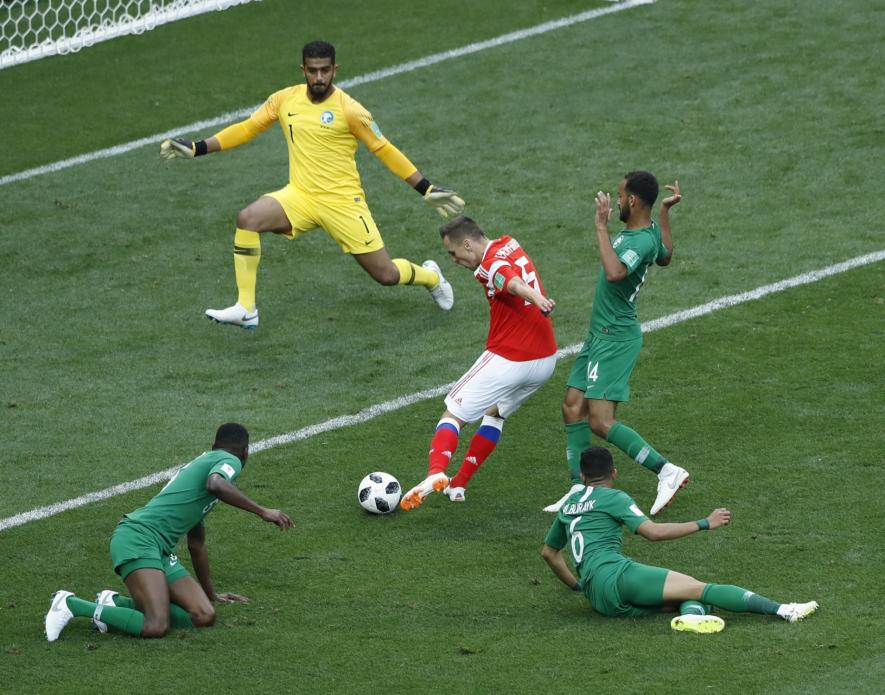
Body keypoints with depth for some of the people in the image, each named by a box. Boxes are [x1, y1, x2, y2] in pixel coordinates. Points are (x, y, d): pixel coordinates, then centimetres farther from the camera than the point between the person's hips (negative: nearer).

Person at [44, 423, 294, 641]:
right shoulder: (230, 460, 3)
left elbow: (196, 543, 40)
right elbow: (216, 485, -25)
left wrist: (212, 595, 49)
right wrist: (262, 512, -17)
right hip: (137, 538, -10)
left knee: (204, 616, -4)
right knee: (156, 627, -25)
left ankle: (118, 604, 6)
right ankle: (72, 604, -11)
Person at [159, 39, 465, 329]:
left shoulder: (348, 110, -12)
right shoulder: (285, 99, 0)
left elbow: (384, 150, -3)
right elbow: (246, 128, 11)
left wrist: (427, 189, -2)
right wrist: (196, 148, 6)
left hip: (343, 202, -3)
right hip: (300, 196, 3)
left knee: (386, 275, -1)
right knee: (248, 219, -26)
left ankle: (429, 275, 37)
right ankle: (245, 309, -19)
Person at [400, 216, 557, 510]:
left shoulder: (490, 266, -17)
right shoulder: (510, 245, 9)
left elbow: (514, 283, -40)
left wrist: (536, 298, -58)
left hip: (508, 361, -9)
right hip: (545, 359, 9)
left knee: (453, 414, -1)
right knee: (495, 412, 27)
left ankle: (435, 474, -24)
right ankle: (459, 485, 25)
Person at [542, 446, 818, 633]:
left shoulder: (569, 504, 25)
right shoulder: (612, 498, 3)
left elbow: (549, 551, 36)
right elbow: (654, 532, -7)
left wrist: (575, 585, 45)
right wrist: (705, 524, 0)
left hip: (598, 600, 7)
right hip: (615, 574, -7)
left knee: (689, 596, 6)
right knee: (699, 588, -13)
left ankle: (691, 614, -32)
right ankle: (782, 610, -23)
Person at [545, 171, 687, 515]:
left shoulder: (641, 241, -24)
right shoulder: (650, 231, 6)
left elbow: (615, 272, -44)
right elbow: (665, 257, 29)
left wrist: (601, 227, -36)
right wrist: (665, 212, 27)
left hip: (616, 339, -10)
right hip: (600, 334, 10)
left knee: (600, 421, -15)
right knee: (573, 407, 10)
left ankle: (667, 471, -12)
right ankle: (579, 489, 15)